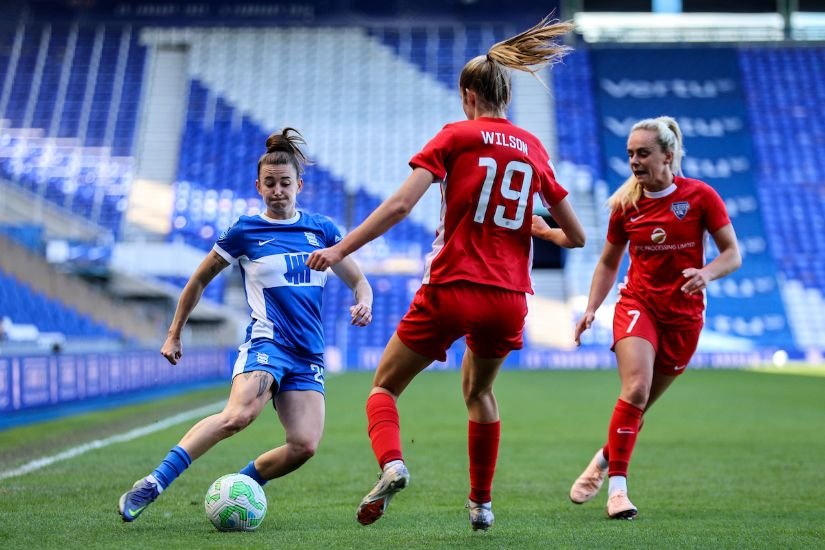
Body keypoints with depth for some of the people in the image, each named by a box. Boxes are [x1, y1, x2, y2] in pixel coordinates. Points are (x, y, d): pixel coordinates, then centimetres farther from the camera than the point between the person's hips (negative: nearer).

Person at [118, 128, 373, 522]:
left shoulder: (321, 230, 11)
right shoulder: (245, 232, 3)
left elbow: (357, 280, 19)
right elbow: (199, 281, 14)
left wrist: (363, 303, -5)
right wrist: (174, 334, 15)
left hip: (308, 355, 4)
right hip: (266, 341, -4)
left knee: (304, 445, -17)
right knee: (238, 415, -33)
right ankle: (153, 484, -32)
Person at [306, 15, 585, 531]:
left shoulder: (456, 136, -1)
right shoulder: (533, 148, 10)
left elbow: (400, 205, -13)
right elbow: (577, 236, 12)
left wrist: (341, 249, -12)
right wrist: (548, 233, 34)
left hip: (452, 290, -4)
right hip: (509, 297, 4)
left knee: (385, 386, 12)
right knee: (479, 391, 30)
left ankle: (391, 464, -17)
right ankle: (482, 502, 30)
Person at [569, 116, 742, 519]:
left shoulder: (700, 196, -7)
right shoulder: (625, 204, -1)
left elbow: (733, 255, -4)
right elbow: (608, 263, 11)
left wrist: (706, 273, -25)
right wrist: (590, 310, -1)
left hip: (684, 314, 0)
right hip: (637, 303, 0)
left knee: (641, 403, 7)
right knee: (636, 388, -22)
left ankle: (603, 460, 33)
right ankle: (617, 487, -17)